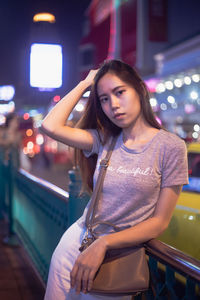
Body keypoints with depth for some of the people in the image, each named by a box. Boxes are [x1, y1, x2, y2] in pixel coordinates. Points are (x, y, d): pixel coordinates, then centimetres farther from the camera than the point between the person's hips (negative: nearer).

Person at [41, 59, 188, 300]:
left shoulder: (170, 147, -9)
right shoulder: (103, 140, 3)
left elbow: (160, 222, -10)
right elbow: (50, 126, -11)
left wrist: (104, 243, -19)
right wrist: (85, 84, -1)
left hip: (121, 250, -3)